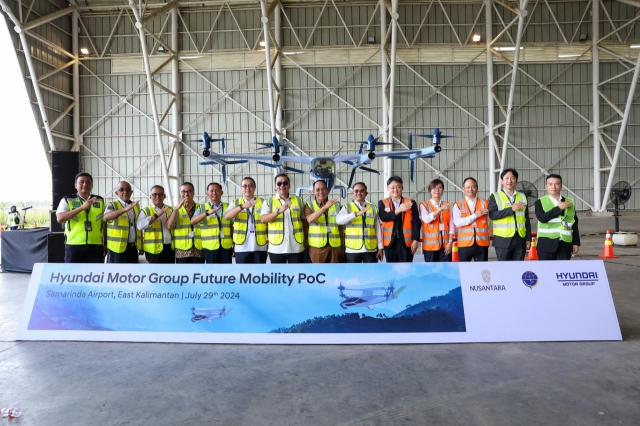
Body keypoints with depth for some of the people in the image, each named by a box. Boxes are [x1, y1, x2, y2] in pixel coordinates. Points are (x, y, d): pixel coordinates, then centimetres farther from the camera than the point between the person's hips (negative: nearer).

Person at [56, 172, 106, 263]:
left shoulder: (100, 201, 11)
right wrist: (82, 207, -21)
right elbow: (60, 218, -13)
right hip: (74, 245, -2)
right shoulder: (67, 200, 3)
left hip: (95, 245, 2)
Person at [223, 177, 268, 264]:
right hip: (242, 246, 0)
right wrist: (242, 206, -24)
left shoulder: (262, 202, 8)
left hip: (260, 246, 0)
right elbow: (227, 216, -9)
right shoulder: (235, 203, 8)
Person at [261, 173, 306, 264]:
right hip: (276, 248, -1)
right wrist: (279, 211, -26)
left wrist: (305, 241, 5)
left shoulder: (298, 200, 8)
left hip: (296, 247, 1)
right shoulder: (269, 202, 3)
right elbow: (263, 219, -12)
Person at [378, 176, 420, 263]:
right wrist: (399, 210, -22)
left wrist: (415, 239, -7)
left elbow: (416, 222, 1)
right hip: (390, 242, 1)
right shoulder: (382, 203, 5)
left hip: (406, 242, 0)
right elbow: (383, 217, -13)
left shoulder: (411, 203, 4)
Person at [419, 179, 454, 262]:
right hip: (431, 244, -2)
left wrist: (450, 242, -5)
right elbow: (426, 219, -19)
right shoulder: (424, 205, 0)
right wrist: (440, 209, -29)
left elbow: (451, 224, 4)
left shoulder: (448, 205, 9)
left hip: (445, 243, 2)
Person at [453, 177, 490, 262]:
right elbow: (457, 222, -11)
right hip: (464, 243, -1)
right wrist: (475, 215, -13)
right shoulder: (458, 204, 4)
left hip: (482, 243, 1)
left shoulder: (485, 203, 9)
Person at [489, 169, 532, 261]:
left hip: (520, 239, 3)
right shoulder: (495, 196, 2)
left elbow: (526, 219, 12)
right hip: (503, 239, -3)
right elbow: (492, 215, -12)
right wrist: (511, 209, -17)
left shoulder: (523, 197, 12)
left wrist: (528, 239, 8)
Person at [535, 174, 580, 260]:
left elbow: (574, 225, 13)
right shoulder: (540, 202, 2)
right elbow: (542, 218, -16)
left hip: (564, 245, 3)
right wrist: (559, 208, -13)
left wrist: (576, 243, 9)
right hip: (546, 244, -3)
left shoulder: (569, 202, 12)